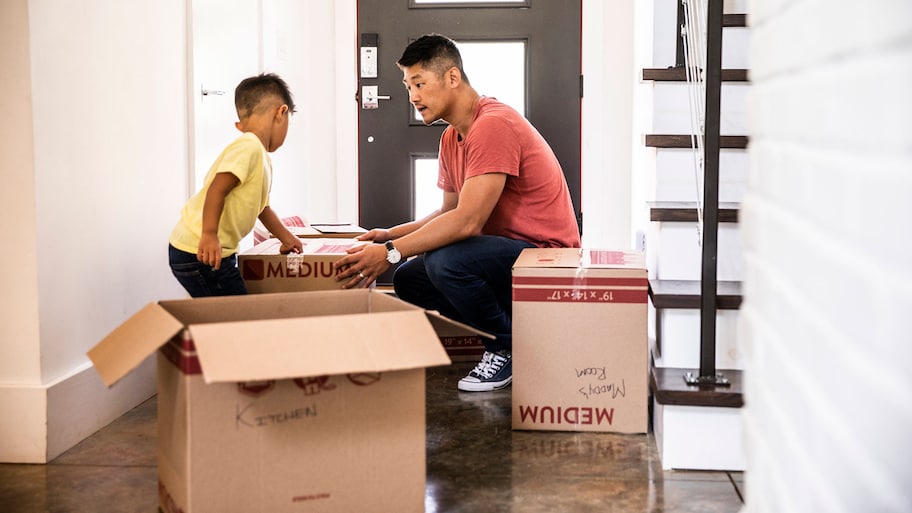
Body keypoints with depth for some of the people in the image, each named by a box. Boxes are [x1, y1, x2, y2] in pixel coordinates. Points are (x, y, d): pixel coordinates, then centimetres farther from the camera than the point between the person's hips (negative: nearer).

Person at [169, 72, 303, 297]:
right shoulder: (249, 147, -16)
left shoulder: (263, 159, 16)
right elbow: (217, 189, -26)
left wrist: (286, 238, 36)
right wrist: (209, 236, -30)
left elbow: (262, 209, 28)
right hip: (200, 253, -10)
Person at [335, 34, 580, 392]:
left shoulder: (494, 125, -21)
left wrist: (391, 252, -25)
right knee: (409, 280, 5)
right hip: (506, 252, 10)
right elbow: (449, 213, 15)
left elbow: (467, 222, -28)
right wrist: (393, 235, 1)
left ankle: (509, 349, -7)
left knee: (445, 261, -31)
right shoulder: (452, 138, 11)